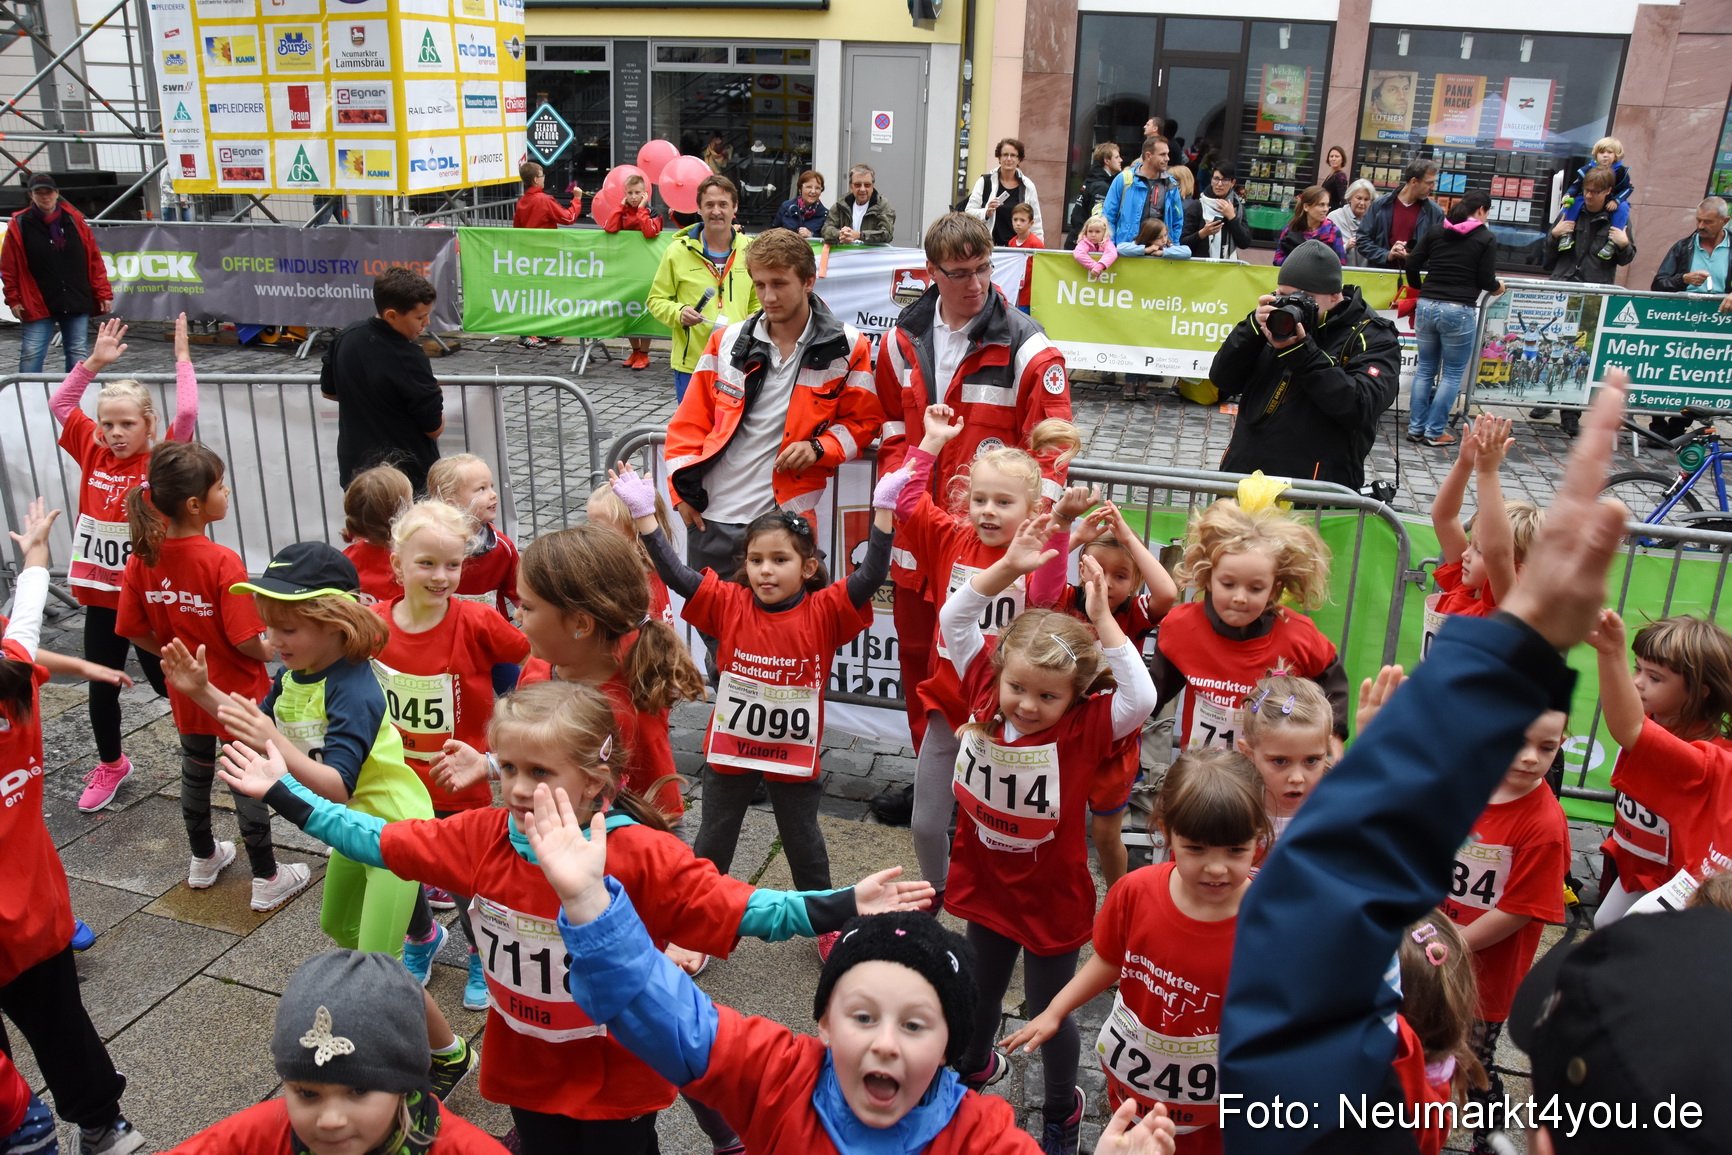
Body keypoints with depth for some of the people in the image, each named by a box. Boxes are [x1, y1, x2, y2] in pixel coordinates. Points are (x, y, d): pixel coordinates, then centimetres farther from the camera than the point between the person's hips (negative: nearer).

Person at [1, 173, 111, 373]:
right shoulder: (19, 225, 0)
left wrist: (103, 293, 2)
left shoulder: (75, 220, 5)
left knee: (78, 353, 7)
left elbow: (94, 259, 6)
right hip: (37, 305, -2)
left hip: (77, 303, 2)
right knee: (31, 354, -4)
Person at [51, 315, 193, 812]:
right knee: (101, 686, 17)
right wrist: (95, 361, 4)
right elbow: (59, 403, 9)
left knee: (167, 680, 9)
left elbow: (186, 414, -26)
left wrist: (182, 358, -17)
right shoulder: (92, 453, 1)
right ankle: (110, 764, 37)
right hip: (100, 596, 5)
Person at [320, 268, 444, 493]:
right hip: (409, 477, -7)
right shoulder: (409, 359, -24)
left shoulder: (345, 338, -2)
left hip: (355, 471, 7)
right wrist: (435, 397, 3)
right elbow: (435, 428, -17)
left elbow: (328, 391, 15)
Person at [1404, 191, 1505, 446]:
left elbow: (1411, 265, 5)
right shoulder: (1486, 239, -3)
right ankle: (1435, 431, 8)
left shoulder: (1435, 232, 8)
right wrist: (1498, 287, 17)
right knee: (1452, 374, 7)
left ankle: (1416, 428, 14)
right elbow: (1486, 281, -5)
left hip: (1426, 306, 4)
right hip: (1459, 311, -4)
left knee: (1425, 369, 15)